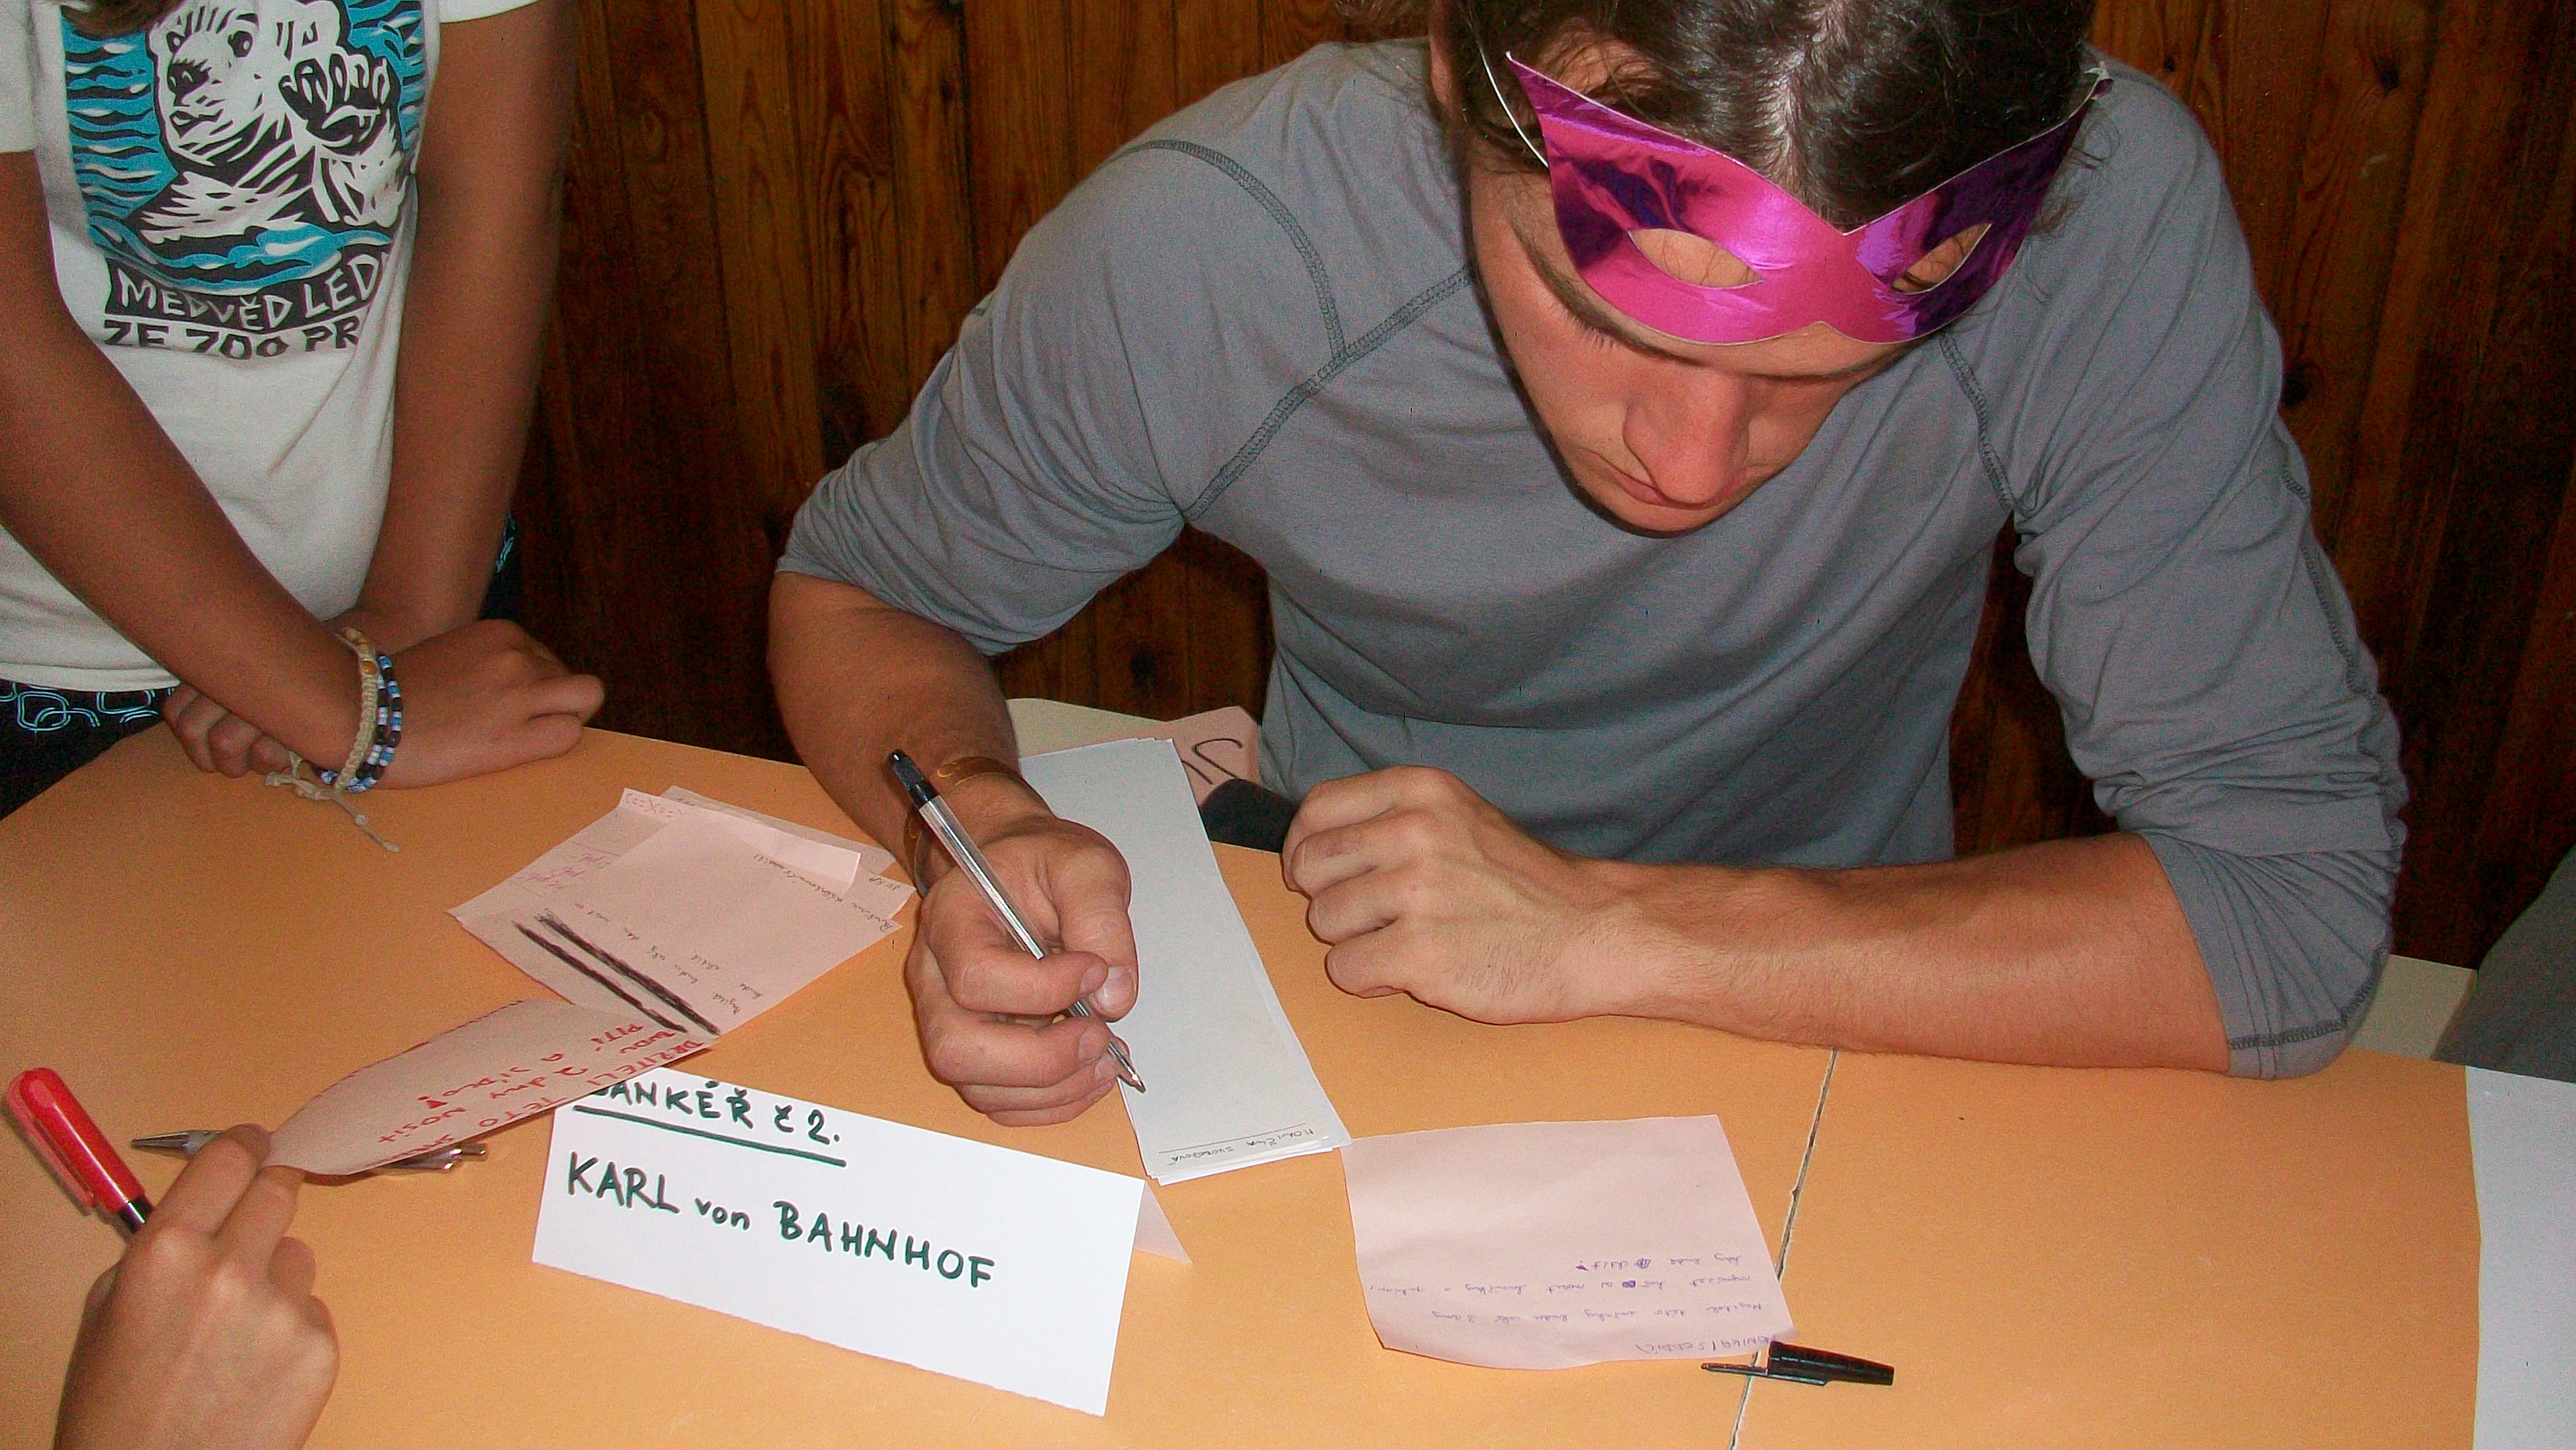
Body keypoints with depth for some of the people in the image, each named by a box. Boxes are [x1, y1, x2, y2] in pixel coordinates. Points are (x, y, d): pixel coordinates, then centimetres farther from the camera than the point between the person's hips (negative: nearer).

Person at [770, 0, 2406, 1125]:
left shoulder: (2112, 216, -25)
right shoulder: (1195, 256, -23)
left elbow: (2302, 902, -23)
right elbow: (856, 586, -5)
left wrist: (1614, 932, -27)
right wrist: (979, 818, -26)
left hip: (1841, 1052, 0)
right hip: (1340, 1022, 1)